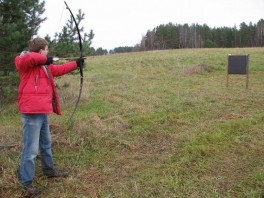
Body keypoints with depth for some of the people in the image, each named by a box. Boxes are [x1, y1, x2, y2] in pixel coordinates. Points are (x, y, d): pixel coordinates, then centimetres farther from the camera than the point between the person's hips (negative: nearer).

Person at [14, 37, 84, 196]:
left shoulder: (44, 66, 17)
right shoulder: (26, 63, -10)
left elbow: (59, 69, 30)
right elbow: (26, 57, -34)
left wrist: (76, 64, 36)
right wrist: (45, 59, -19)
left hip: (42, 111, 10)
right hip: (32, 112, -10)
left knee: (46, 143, 23)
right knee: (31, 148, -4)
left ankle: (49, 170, 41)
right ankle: (27, 182, 8)